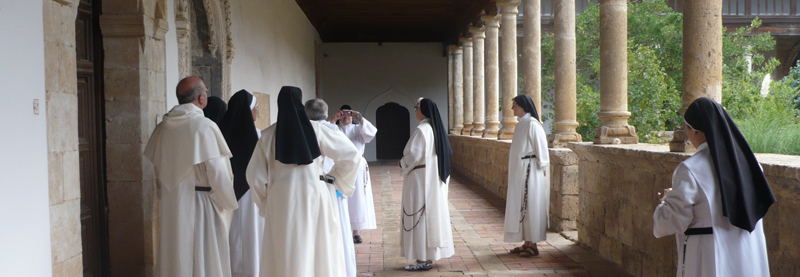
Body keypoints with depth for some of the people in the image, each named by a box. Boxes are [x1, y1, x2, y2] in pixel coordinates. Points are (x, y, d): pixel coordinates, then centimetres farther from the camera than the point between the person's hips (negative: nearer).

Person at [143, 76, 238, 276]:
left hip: (171, 206, 6)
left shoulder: (163, 127, 3)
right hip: (201, 206, -6)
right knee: (204, 261, 3)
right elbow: (217, 172, -16)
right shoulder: (204, 126, -15)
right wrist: (229, 204, -2)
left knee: (175, 258, 14)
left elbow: (157, 169, 8)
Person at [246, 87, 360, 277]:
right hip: (315, 196, -1)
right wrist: (335, 179, 8)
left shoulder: (268, 135, 0)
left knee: (285, 256, 6)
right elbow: (350, 153, -2)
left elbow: (255, 176, 1)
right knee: (321, 253, 9)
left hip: (282, 202, 1)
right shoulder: (316, 130, -3)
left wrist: (265, 204, 13)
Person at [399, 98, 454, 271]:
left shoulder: (421, 130, -17)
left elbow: (413, 155, -21)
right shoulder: (437, 129, 9)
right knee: (433, 214, 12)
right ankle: (429, 256, 20)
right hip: (434, 179, 9)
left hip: (420, 178, -9)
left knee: (418, 215, -3)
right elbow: (446, 154, 15)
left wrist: (402, 165, -1)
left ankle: (423, 259, 0)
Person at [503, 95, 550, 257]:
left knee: (530, 206, -5)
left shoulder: (532, 124, -13)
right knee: (520, 206, 10)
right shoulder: (521, 123, 14)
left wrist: (541, 167, -13)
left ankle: (532, 246, 2)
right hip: (519, 171, 9)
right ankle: (526, 243, 17)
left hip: (530, 171, -9)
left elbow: (541, 146, -14)